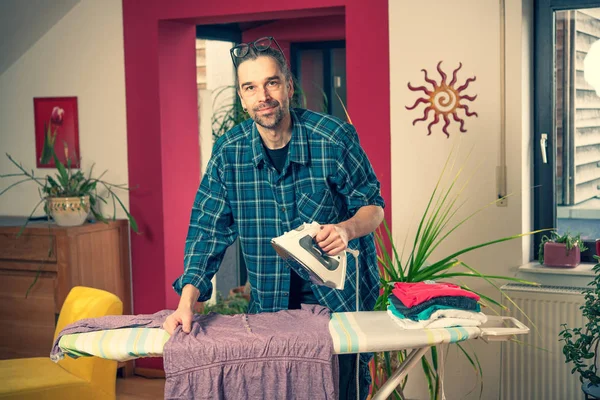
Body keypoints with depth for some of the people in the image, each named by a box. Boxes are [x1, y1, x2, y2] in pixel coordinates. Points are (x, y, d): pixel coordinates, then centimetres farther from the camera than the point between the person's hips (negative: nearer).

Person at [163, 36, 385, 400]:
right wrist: (187, 303, -19)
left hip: (342, 299, -2)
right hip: (271, 307, 2)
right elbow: (208, 230, -7)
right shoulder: (228, 151, -6)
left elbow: (373, 205, -4)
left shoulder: (334, 137, -13)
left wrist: (347, 229, -27)